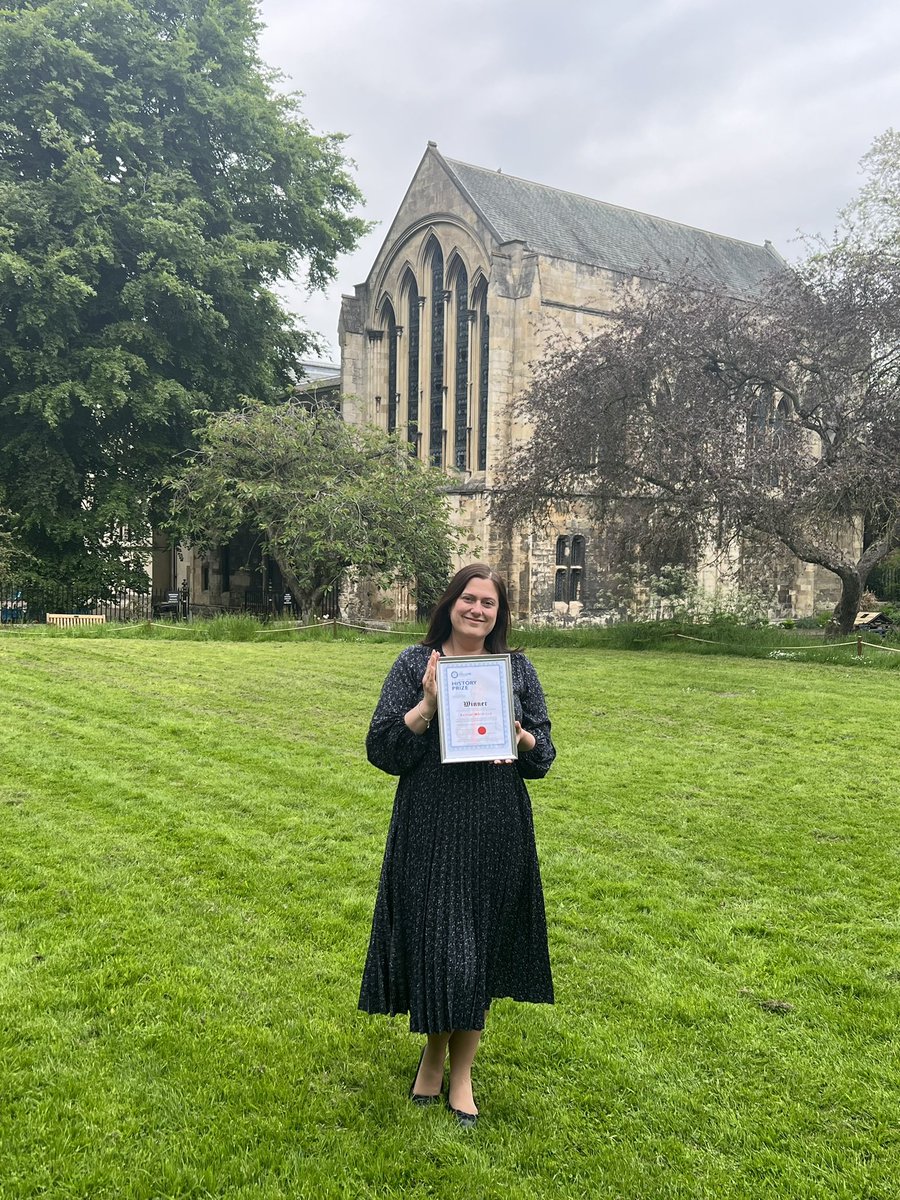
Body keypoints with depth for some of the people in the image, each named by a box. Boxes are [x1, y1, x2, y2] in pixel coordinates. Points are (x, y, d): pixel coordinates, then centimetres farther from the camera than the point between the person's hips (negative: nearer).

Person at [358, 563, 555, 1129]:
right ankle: (434, 1054, 32)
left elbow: (544, 756, 6)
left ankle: (461, 1072, 29)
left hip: (497, 833, 2)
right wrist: (428, 706, -19)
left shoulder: (518, 668, 5)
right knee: (433, 944, 3)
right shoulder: (415, 664, -1)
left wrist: (522, 739, -15)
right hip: (430, 831, -2)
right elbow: (382, 750, -6)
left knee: (480, 948, 10)